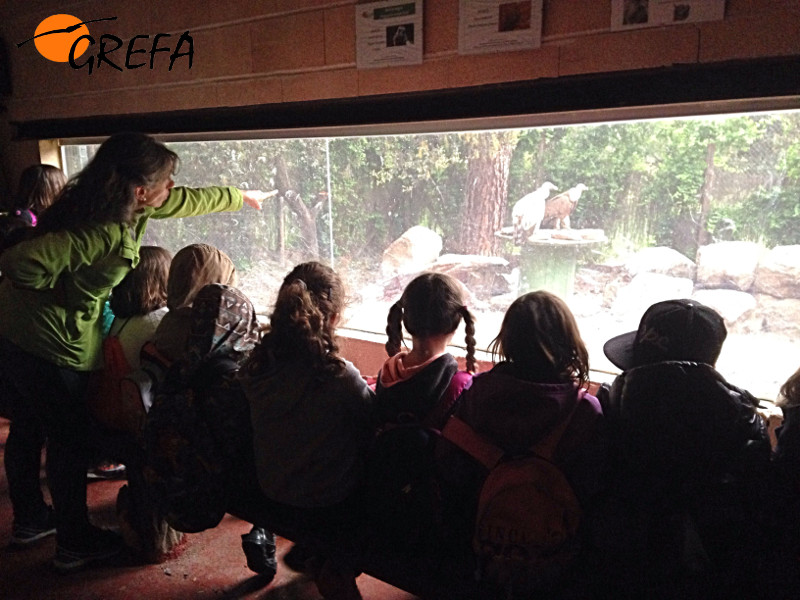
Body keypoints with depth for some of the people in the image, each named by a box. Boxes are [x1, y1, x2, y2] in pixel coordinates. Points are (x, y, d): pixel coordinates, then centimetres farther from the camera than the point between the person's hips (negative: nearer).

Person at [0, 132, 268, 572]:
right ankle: (74, 544, 27)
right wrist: (64, 290, -17)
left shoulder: (126, 206, -1)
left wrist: (241, 196, 25)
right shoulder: (102, 233, -30)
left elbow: (188, 201, 13)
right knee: (72, 441, 8)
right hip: (52, 346, -10)